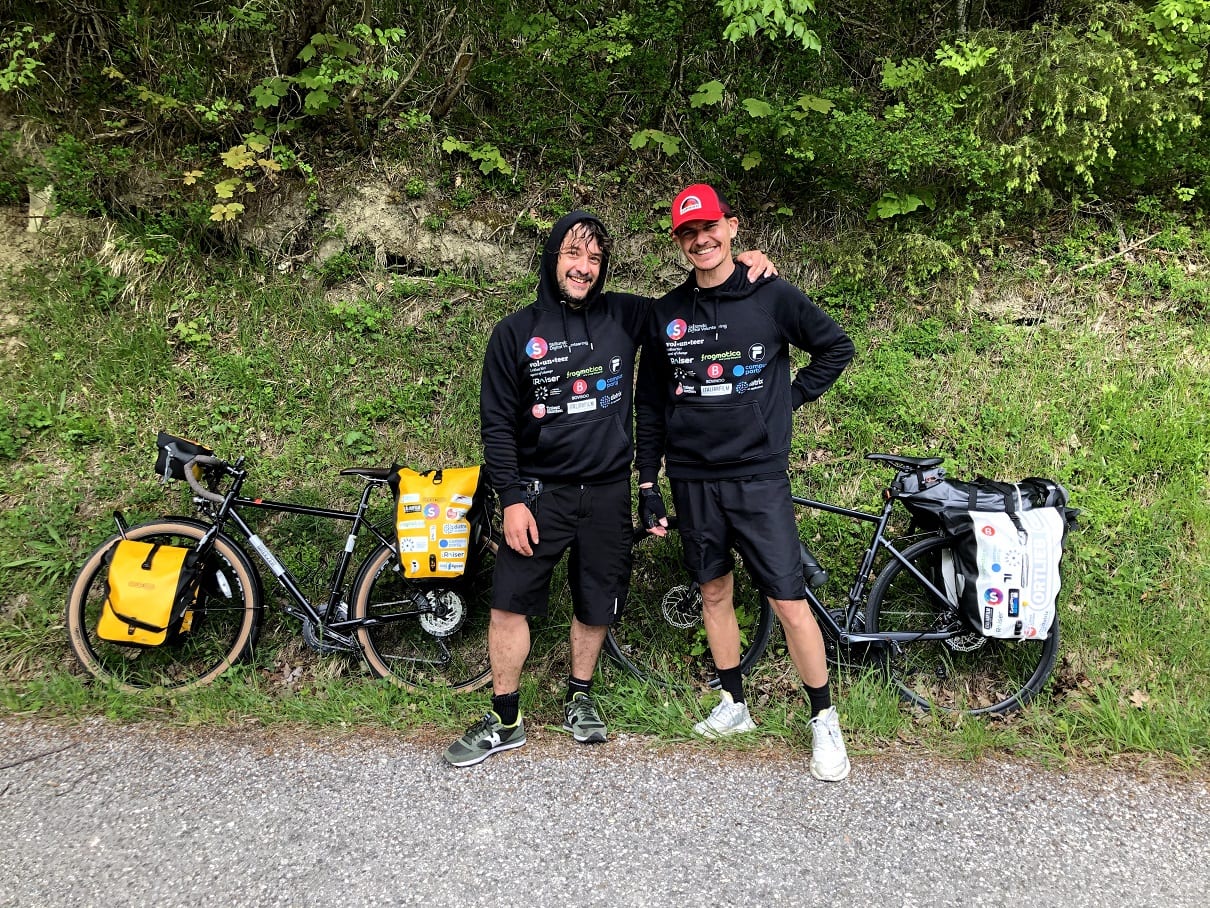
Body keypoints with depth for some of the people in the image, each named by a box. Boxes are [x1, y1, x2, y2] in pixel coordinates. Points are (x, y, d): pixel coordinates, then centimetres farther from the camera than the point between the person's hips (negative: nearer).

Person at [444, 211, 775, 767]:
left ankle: (580, 699, 34)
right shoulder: (516, 332, -1)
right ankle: (504, 721, 14)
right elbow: (497, 423, -1)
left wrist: (741, 265, -7)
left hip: (608, 491, 2)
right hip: (540, 491, -1)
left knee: (596, 605, 11)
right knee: (509, 603, -3)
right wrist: (511, 499, -9)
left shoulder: (623, 317, 1)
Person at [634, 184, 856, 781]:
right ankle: (733, 704, 31)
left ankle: (824, 721, 14)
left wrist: (791, 397, -1)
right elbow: (649, 404, 9)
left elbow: (836, 348, 9)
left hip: (759, 475, -3)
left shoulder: (771, 296, -3)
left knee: (790, 603, -4)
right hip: (692, 480, 4)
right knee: (714, 593, 13)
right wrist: (648, 484, 7)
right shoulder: (666, 314, 5)